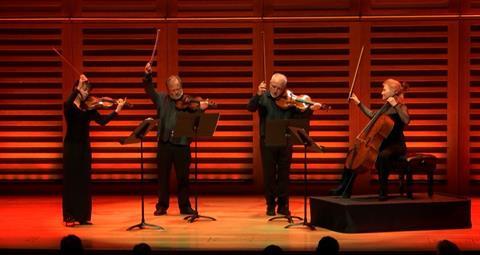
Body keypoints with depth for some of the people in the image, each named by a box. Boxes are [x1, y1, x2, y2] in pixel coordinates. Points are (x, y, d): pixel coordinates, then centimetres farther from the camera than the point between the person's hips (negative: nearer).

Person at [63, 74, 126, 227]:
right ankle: (70, 216, 2)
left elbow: (103, 121, -4)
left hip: (84, 147, 5)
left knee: (84, 181, 6)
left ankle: (83, 216, 12)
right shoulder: (69, 106, -6)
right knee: (71, 181, -2)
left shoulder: (88, 108, 6)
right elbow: (69, 104, -32)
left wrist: (117, 110, -12)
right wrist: (78, 88, -34)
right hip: (71, 147, -5)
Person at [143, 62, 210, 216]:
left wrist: (201, 109, -22)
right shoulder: (161, 99, 8)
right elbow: (149, 89, 1)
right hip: (164, 143, 1)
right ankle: (162, 206, 18)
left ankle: (185, 206, 16)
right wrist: (147, 75, -15)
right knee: (163, 176, 8)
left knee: (183, 177, 5)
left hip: (182, 144, -1)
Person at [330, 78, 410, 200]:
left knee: (383, 155, -41)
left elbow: (406, 120, -31)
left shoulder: (401, 107, -9)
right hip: (383, 144, 8)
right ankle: (345, 188, 4)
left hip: (396, 146, -8)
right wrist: (358, 102, 29)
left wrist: (395, 106, -30)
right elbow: (371, 114, 29)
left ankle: (383, 191, -31)